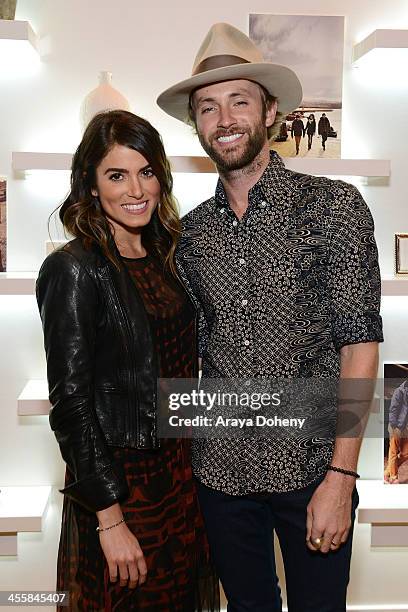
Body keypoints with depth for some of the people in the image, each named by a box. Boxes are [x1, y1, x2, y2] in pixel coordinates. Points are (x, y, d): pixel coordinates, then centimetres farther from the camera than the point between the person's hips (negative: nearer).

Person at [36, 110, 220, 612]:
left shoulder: (160, 256, 5)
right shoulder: (73, 270, -17)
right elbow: (71, 404, -18)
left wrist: (190, 466, 10)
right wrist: (110, 519, -17)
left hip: (179, 471, 7)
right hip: (119, 482, -7)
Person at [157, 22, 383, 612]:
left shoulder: (333, 205, -8)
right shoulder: (191, 232, 4)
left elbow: (360, 342, -11)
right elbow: (200, 348, 10)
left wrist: (341, 476, -15)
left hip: (311, 468, -3)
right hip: (221, 470, 4)